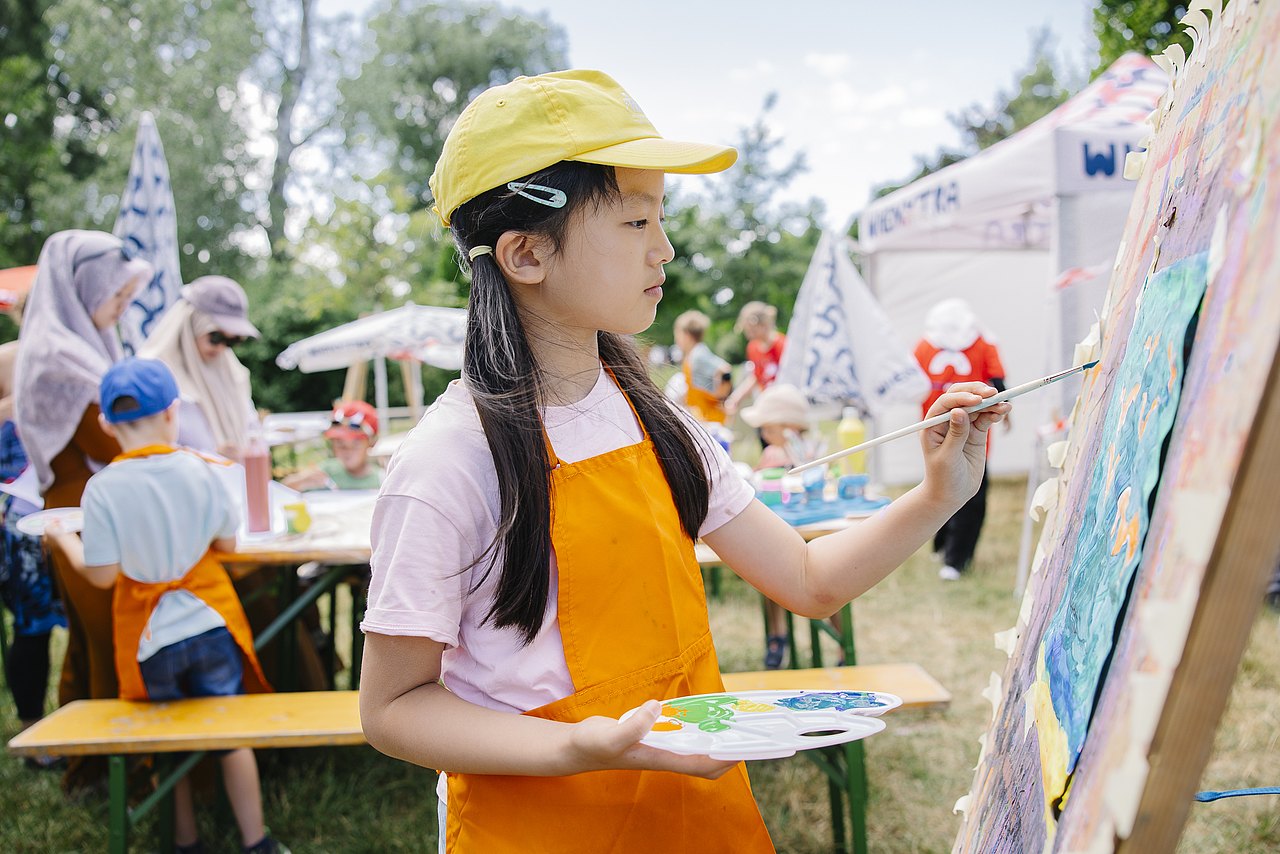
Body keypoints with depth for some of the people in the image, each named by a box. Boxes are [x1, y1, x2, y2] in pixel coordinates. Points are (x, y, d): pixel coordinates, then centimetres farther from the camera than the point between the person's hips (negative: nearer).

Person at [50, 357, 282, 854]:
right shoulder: (199, 469, -12)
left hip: (149, 636, 0)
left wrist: (64, 540, 6)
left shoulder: (102, 488, -15)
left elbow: (101, 575, -12)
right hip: (211, 622, 0)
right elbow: (227, 543, -3)